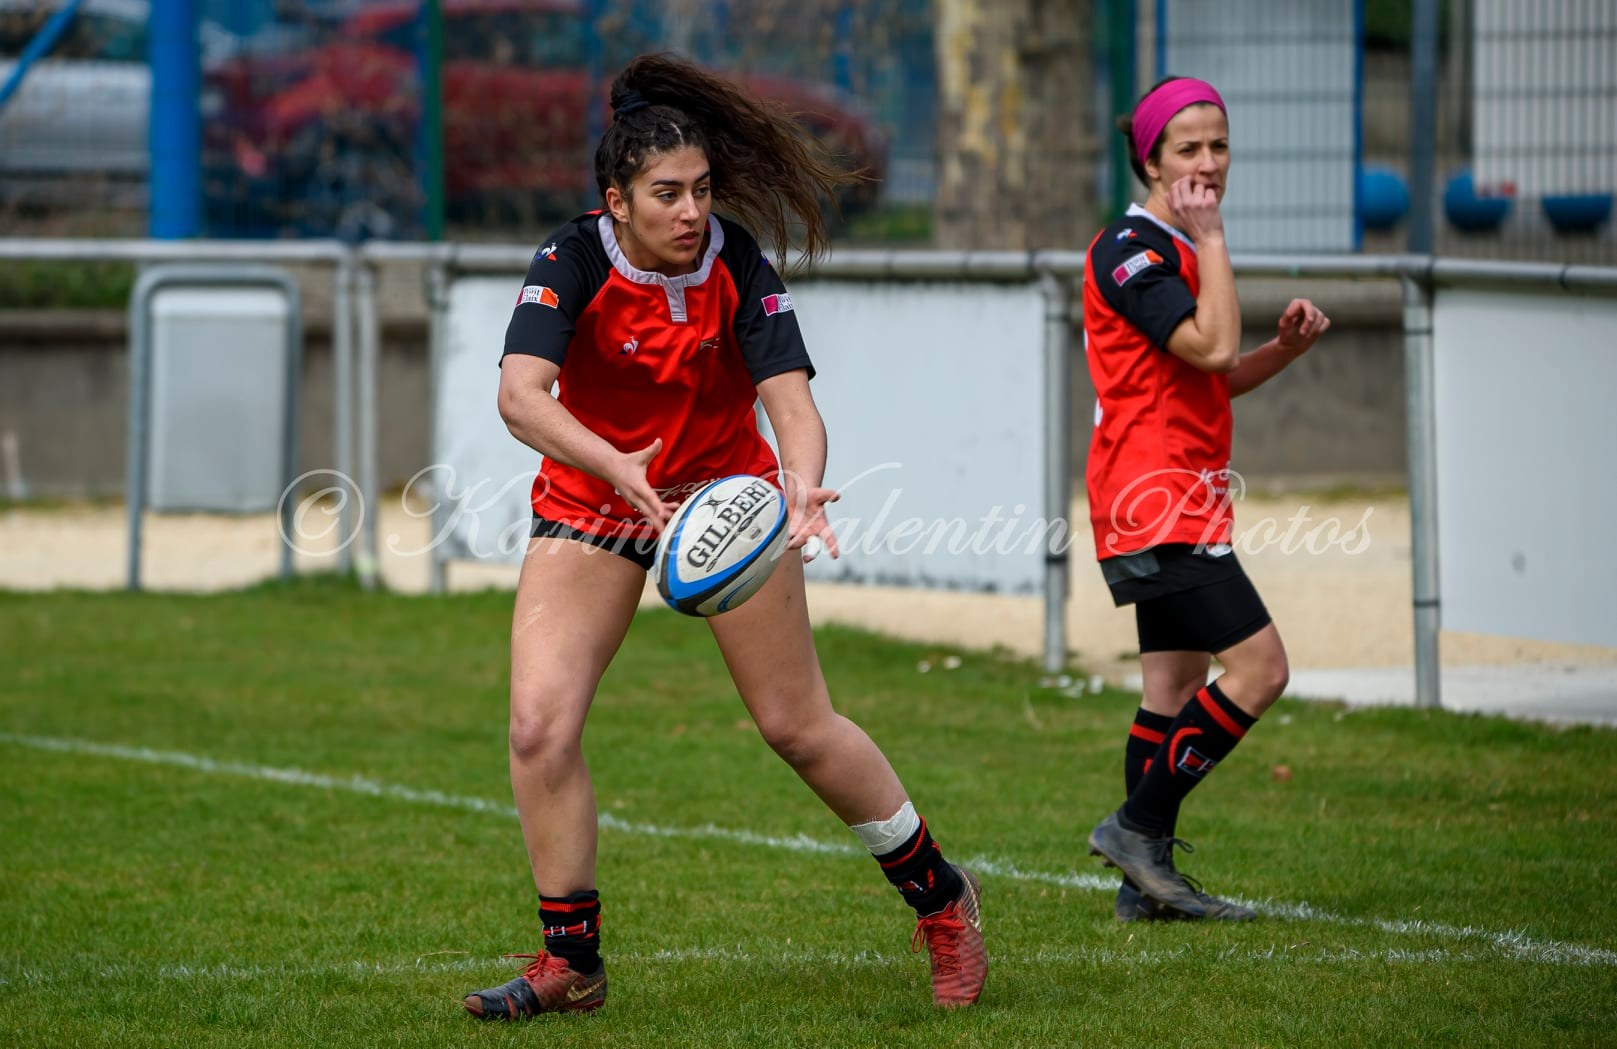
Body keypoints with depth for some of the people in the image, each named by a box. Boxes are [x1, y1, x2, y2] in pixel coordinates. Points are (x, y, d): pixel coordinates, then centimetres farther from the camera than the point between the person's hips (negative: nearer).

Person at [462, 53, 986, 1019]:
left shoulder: (738, 266, -18)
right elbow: (520, 394, -36)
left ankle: (940, 895, 22)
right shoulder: (573, 264, -21)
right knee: (540, 726, -13)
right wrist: (614, 466, -52)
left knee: (799, 725, 1)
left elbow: (791, 396, -27)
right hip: (592, 498, 0)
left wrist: (802, 486, -49)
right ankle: (571, 963, 1)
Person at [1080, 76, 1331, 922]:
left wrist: (1285, 347, 7)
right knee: (1259, 666, -15)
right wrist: (1210, 238, -16)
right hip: (1153, 500, -10)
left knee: (1176, 686, 9)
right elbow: (1212, 347, -24)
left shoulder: (1174, 250, 18)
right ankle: (1137, 825, -10)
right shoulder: (1131, 249, -13)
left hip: (1183, 498, 10)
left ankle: (1146, 881, 11)